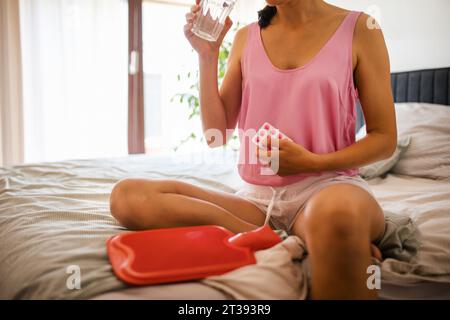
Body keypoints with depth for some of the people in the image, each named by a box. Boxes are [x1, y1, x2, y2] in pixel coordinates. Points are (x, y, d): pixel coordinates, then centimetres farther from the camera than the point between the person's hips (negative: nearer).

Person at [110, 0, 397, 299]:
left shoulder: (359, 28, 2)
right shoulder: (246, 37, 12)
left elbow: (385, 139, 3)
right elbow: (217, 134, 8)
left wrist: (313, 163, -13)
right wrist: (207, 55, -1)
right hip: (256, 196, 7)